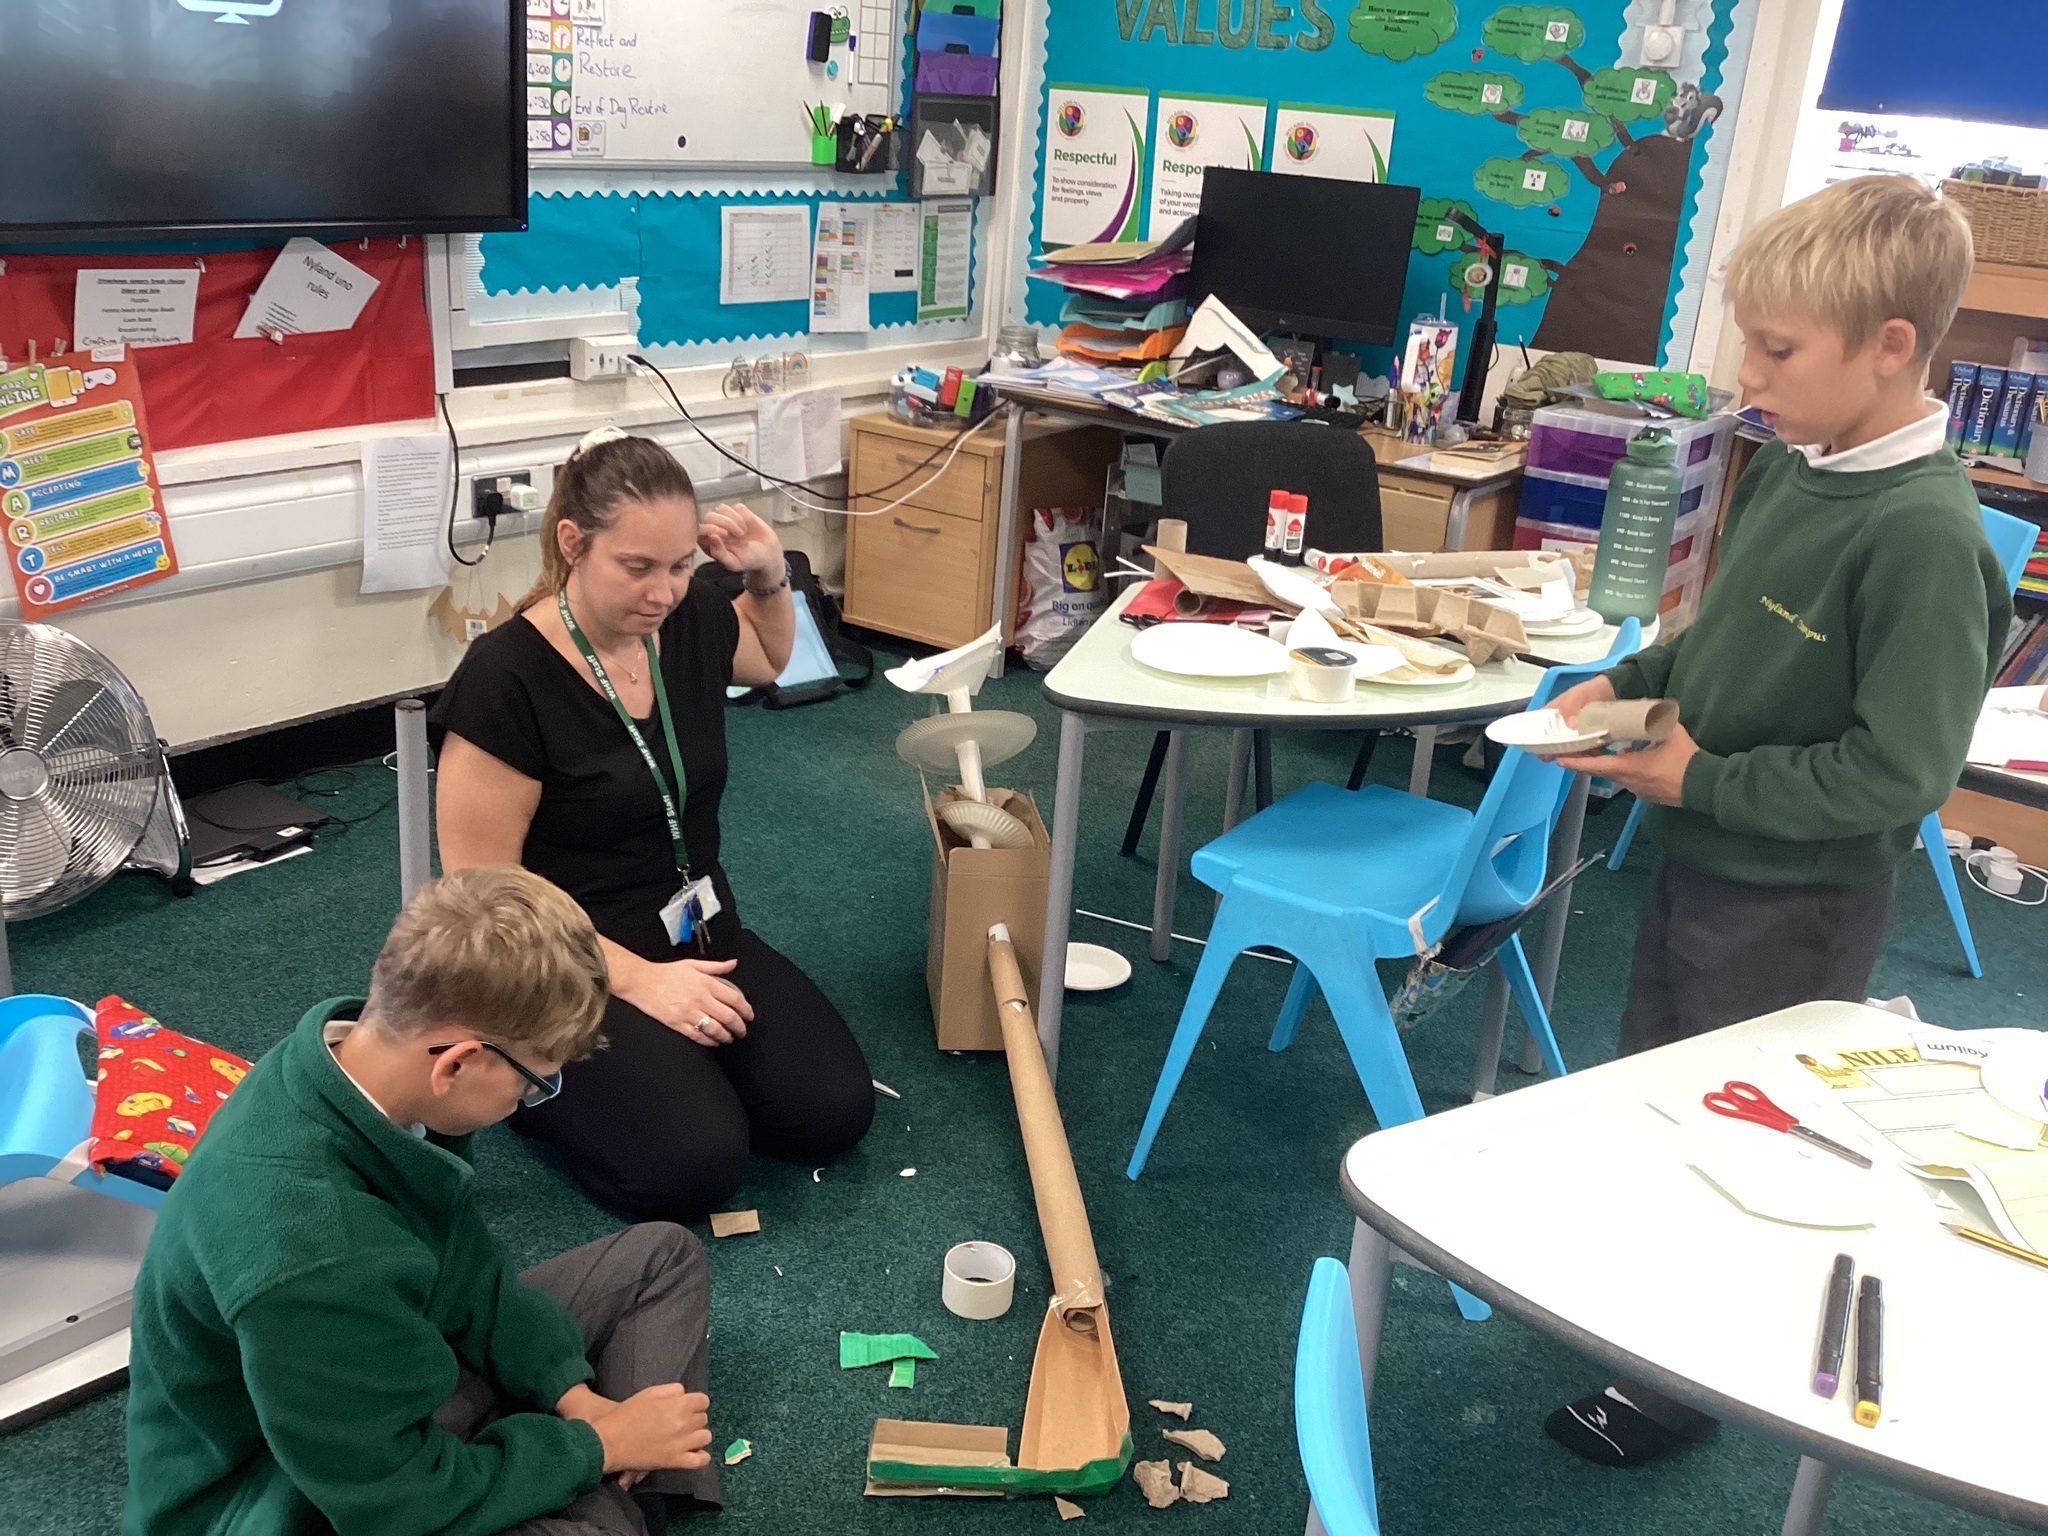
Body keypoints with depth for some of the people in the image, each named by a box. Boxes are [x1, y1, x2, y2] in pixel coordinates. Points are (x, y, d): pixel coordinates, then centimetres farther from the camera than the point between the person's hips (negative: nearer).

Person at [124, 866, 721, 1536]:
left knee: (663, 1255, 11)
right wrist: (595, 1448, -15)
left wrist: (572, 1391, -4)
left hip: (388, 1371, 9)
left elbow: (465, 1264, 1)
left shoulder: (366, 1043, -15)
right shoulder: (305, 1256, -38)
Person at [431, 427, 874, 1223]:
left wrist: (770, 577, 3)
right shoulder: (506, 679, -20)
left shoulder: (689, 621, -1)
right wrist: (639, 980, -21)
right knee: (693, 1163, -24)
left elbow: (773, 656, 25)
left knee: (834, 1111, -12)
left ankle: (676, 1062, 14)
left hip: (701, 939, 6)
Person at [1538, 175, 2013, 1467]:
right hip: (1705, 858, 8)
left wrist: (1705, 781, -21)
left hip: (1795, 901, -8)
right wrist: (1634, 681, 0)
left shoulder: (1925, 534, -26)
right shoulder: (1791, 471, -1)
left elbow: (1899, 771, -26)